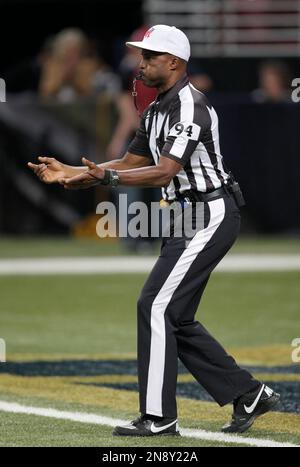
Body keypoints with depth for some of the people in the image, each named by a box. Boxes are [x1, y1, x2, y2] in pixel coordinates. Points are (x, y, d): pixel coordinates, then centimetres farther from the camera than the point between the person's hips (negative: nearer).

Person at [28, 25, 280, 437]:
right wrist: (70, 173, 8)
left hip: (210, 216, -10)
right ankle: (248, 395, 18)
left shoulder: (190, 107, -18)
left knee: (156, 306, -13)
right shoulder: (157, 110, 14)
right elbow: (131, 162, 18)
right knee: (175, 318, 11)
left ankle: (159, 417, -9)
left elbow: (164, 172, -27)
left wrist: (105, 178, -37)